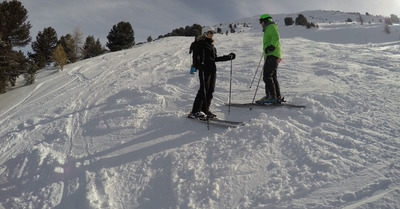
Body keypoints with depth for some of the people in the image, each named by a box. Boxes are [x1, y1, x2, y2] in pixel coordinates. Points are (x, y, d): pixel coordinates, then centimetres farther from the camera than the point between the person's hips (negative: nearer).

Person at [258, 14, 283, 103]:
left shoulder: (271, 27, -2)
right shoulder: (269, 29, 29)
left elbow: (276, 37, -19)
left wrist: (271, 47, -27)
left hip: (272, 55, -11)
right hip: (272, 55, 11)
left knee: (267, 76, -15)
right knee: (272, 76, 10)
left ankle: (271, 96, -19)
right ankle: (277, 97, 12)